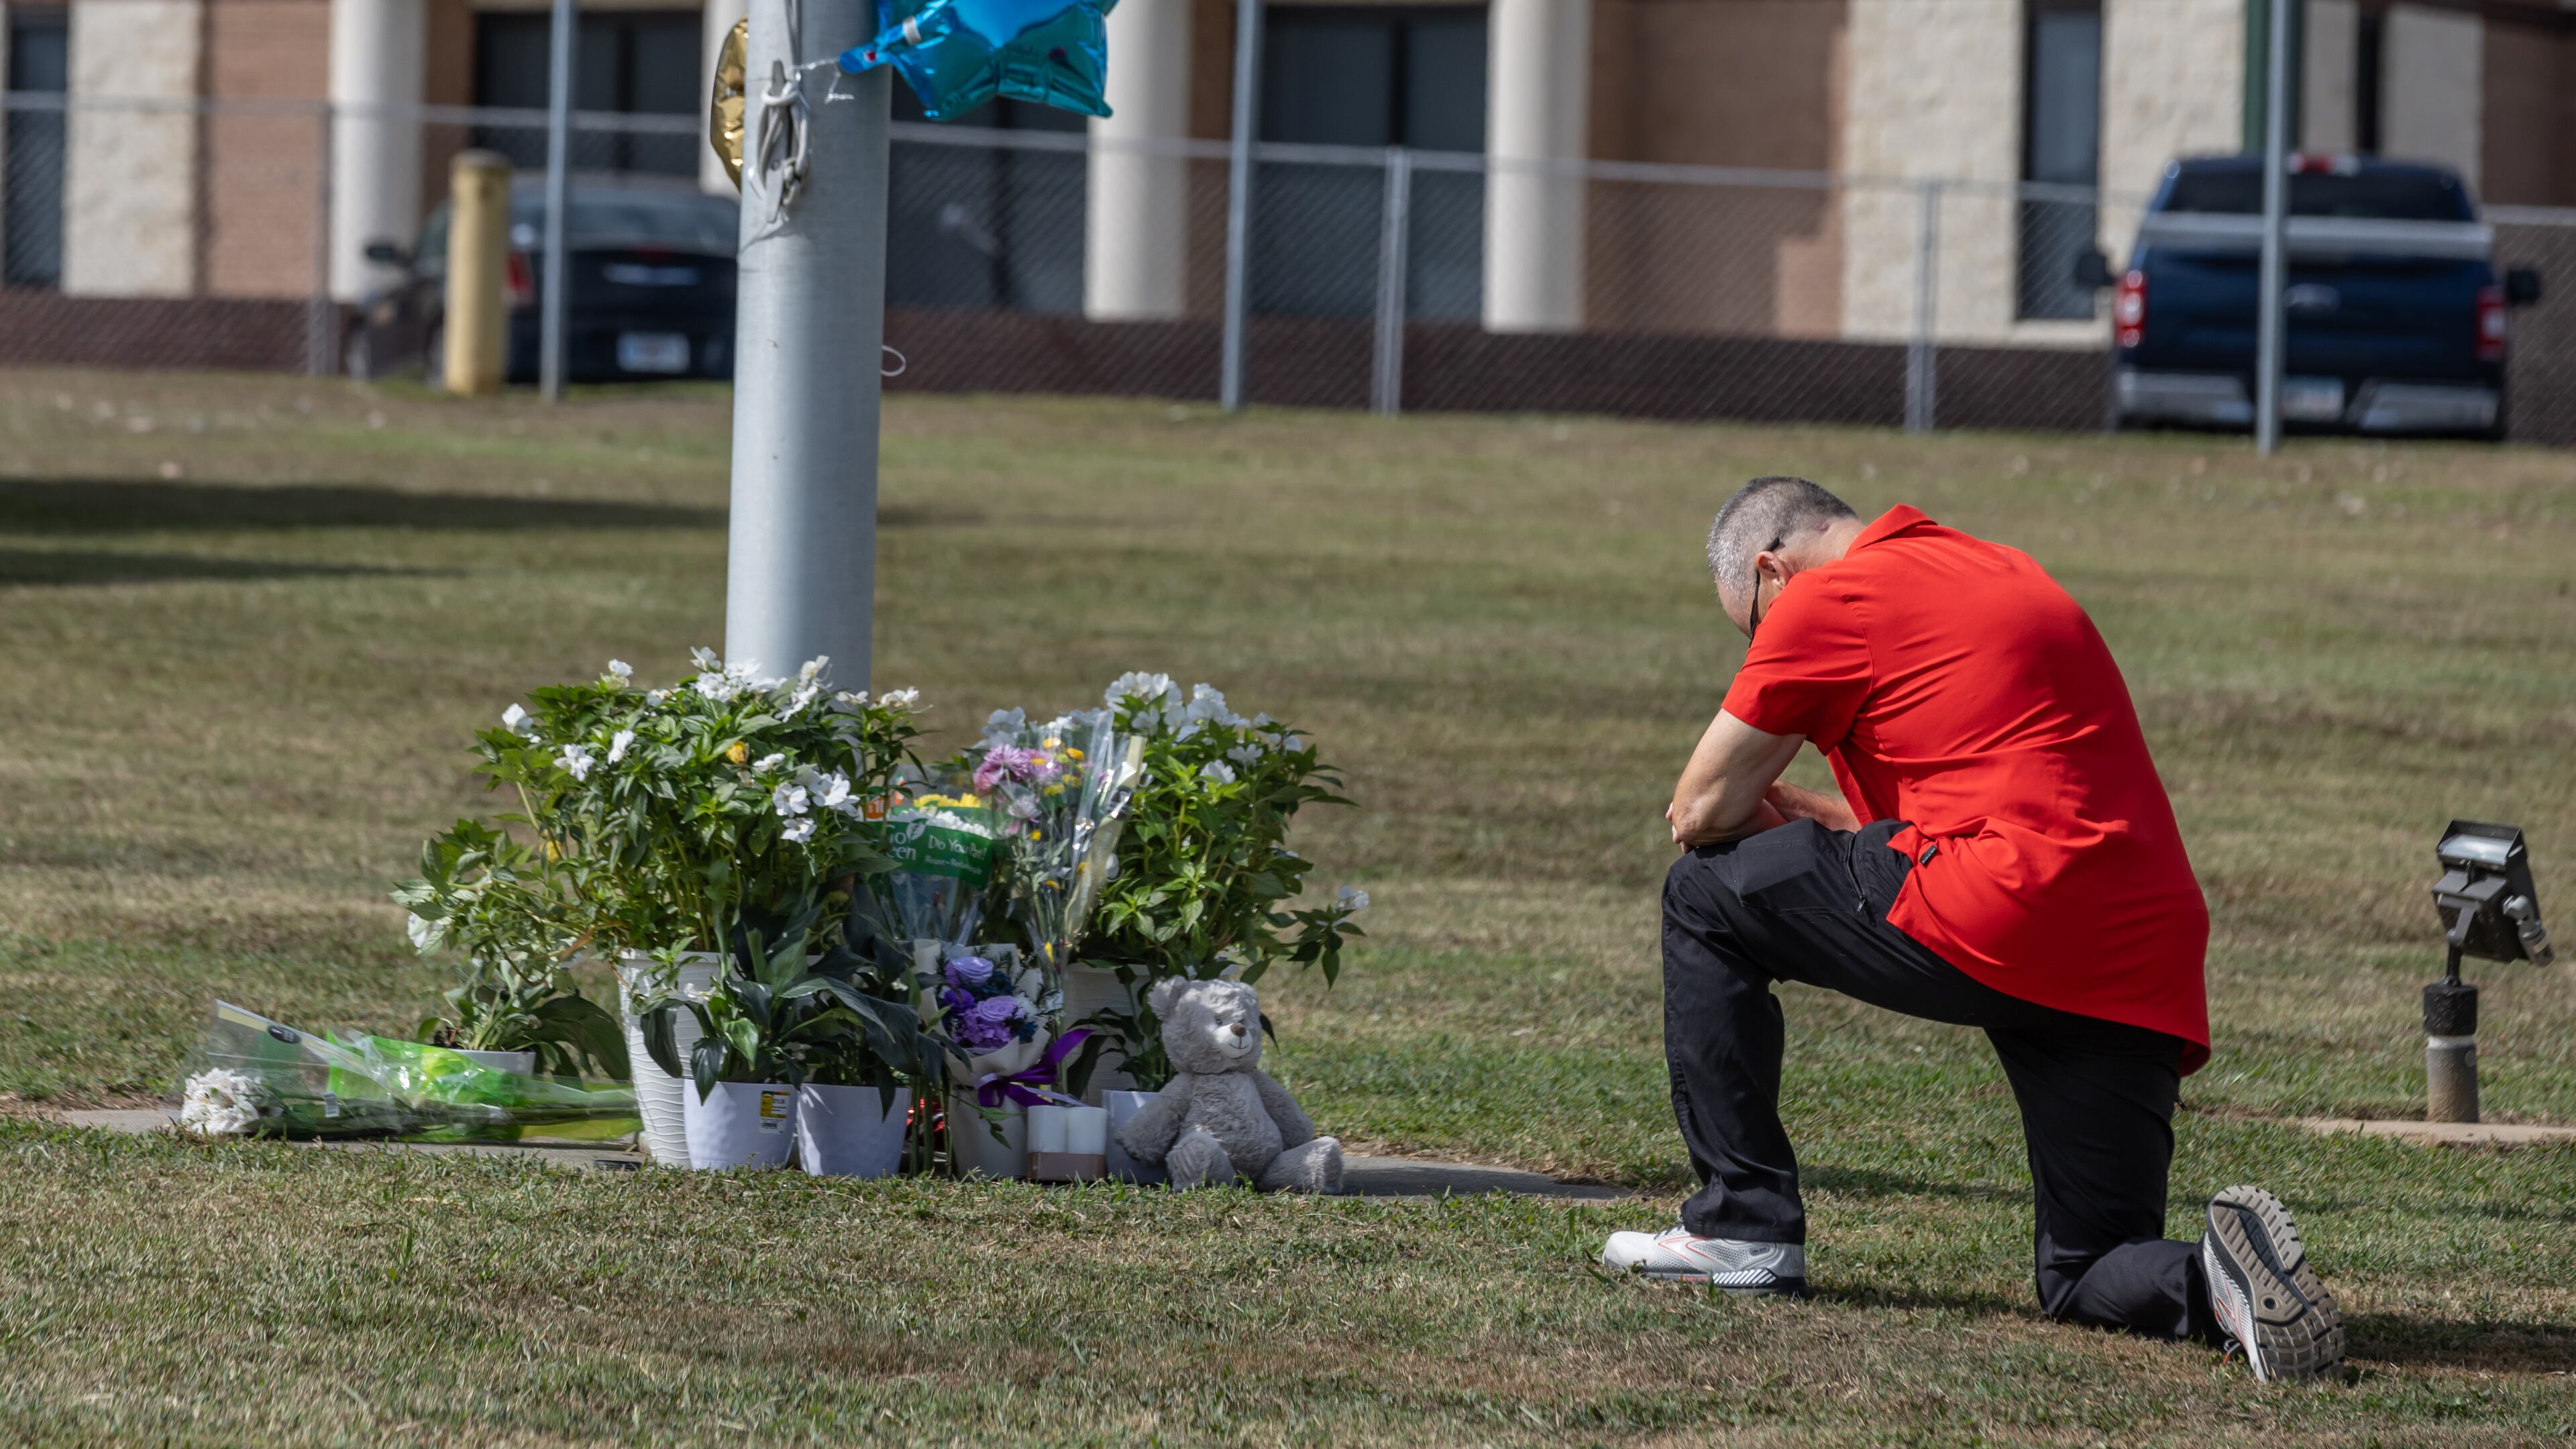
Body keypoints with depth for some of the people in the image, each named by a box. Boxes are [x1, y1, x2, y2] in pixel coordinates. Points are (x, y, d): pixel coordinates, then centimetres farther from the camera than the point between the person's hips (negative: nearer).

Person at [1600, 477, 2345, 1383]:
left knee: (1705, 899, 13)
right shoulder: (1999, 572, 27)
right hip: (2147, 982, 8)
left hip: (2003, 918, -8)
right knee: (2089, 1281, 17)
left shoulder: (1826, 601, 2)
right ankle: (2216, 1280, -17)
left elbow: (1699, 815, 7)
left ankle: (1744, 1230, 15)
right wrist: (1833, 823, 33)